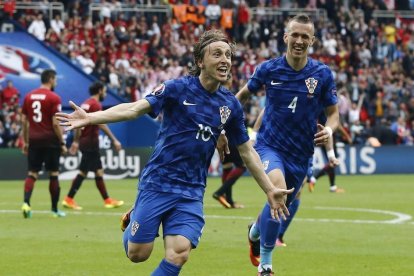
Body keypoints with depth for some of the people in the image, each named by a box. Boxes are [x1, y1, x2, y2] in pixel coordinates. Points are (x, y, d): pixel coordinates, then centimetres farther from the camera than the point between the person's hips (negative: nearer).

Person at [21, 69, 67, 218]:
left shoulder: (28, 97, 7)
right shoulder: (54, 98, -9)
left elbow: (24, 121, 9)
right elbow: (56, 123, -12)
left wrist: (25, 141, 16)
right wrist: (62, 143, -5)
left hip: (34, 140, 4)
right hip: (50, 141, -4)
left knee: (32, 174, 5)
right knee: (53, 174, 7)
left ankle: (26, 202, -17)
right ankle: (55, 209, 12)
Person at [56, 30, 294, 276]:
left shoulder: (231, 105, 4)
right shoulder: (178, 89, -8)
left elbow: (247, 151, 15)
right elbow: (135, 109, -17)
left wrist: (270, 190, 13)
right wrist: (91, 118, -31)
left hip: (192, 192, 3)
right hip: (157, 183, -3)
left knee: (178, 255, -15)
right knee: (138, 253, 2)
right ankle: (133, 219, 36)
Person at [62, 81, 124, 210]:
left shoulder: (85, 104, 15)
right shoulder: (96, 105, -13)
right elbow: (102, 125, -20)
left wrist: (75, 141, 21)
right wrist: (114, 140, -21)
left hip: (84, 141, 10)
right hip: (91, 143, -10)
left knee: (98, 171, 11)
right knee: (83, 172, -5)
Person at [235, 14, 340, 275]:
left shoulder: (323, 74, -7)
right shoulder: (268, 69, -8)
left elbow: (333, 112, 2)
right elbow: (244, 94, 11)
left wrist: (329, 130, -20)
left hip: (300, 153, 3)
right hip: (269, 146, -3)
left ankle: (256, 232, 56)